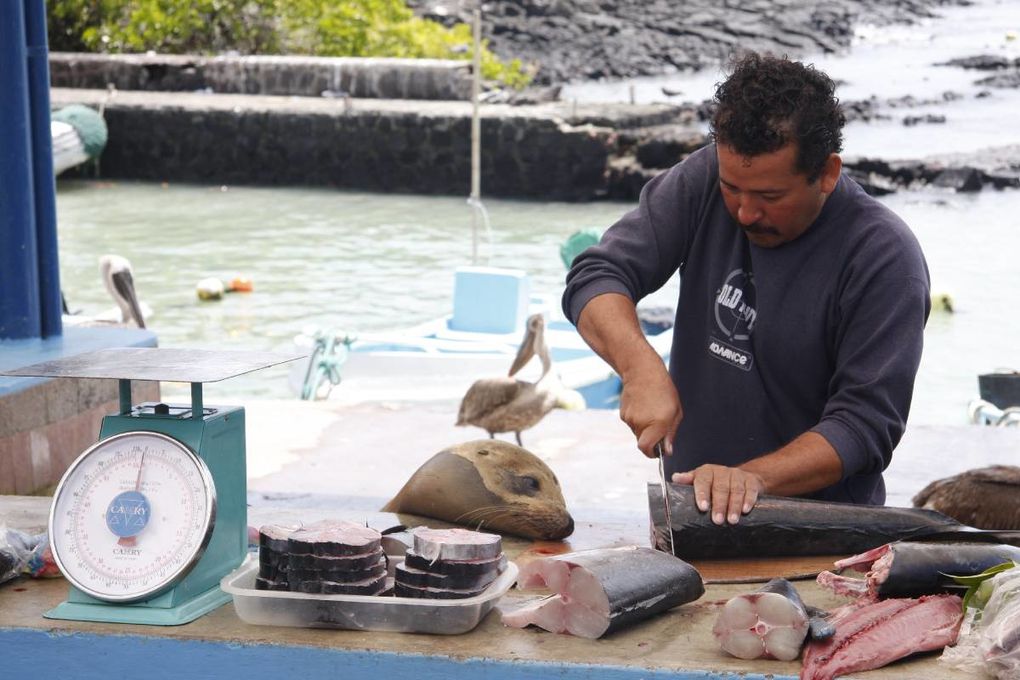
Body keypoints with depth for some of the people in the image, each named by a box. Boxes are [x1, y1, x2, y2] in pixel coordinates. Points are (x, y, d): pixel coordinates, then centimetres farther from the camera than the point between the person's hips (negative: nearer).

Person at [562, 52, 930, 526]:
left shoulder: (886, 258, -15)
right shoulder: (704, 180, -4)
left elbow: (864, 423, -17)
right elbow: (596, 278, -6)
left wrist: (755, 478, -30)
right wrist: (643, 368, -24)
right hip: (691, 506, 3)